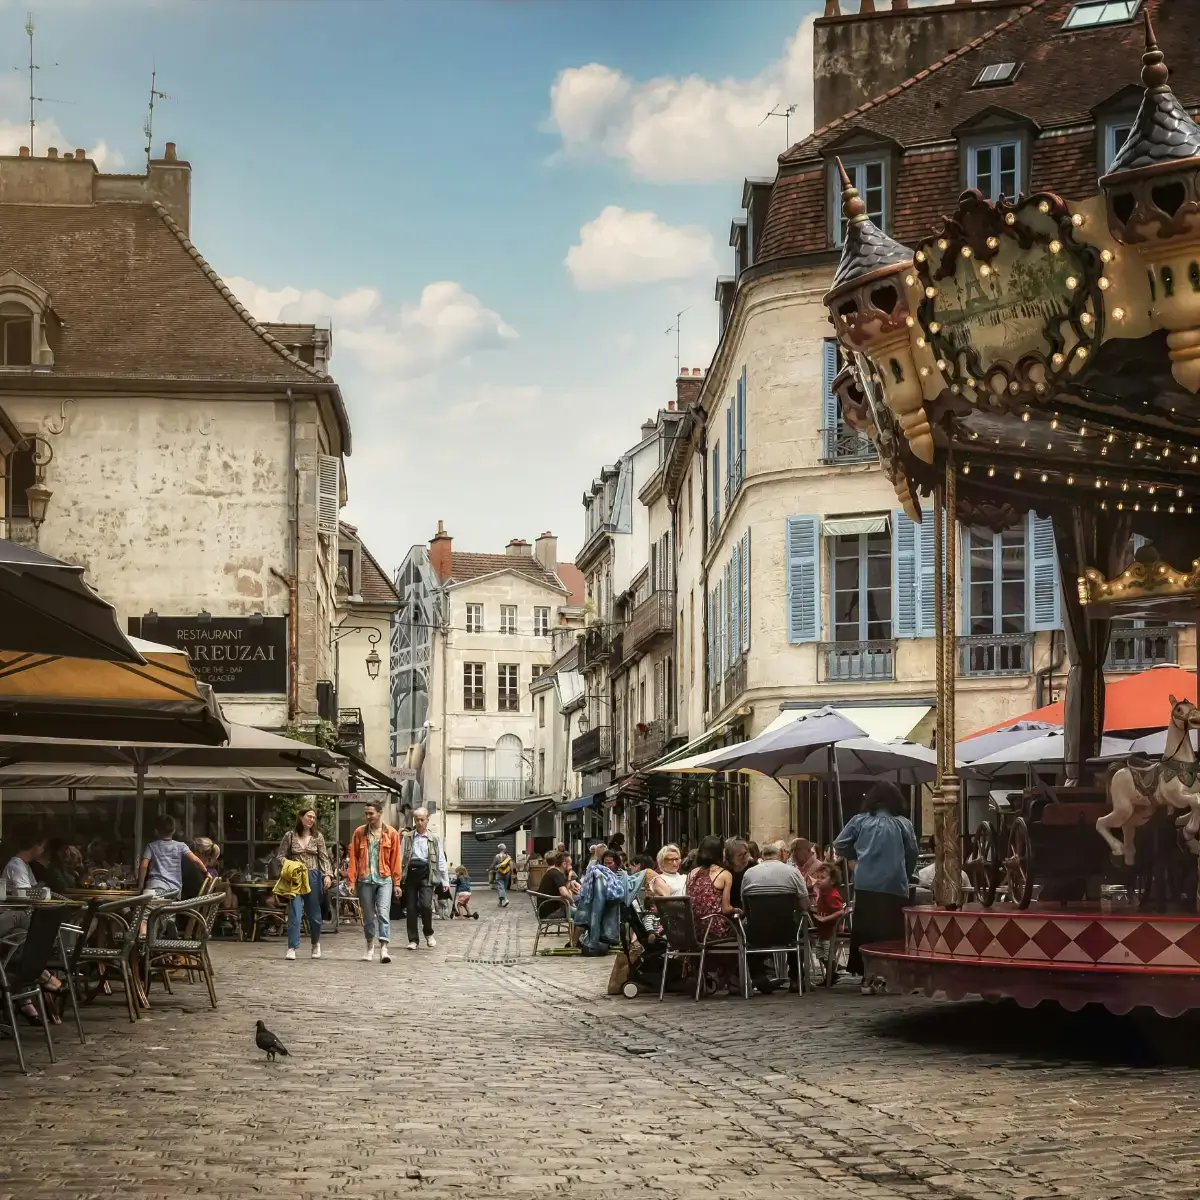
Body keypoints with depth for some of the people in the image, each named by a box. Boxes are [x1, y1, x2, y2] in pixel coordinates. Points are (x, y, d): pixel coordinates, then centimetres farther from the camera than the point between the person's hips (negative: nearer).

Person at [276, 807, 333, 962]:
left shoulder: (318, 836, 6)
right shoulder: (290, 836, 2)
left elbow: (324, 858, 3)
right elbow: (281, 856, 6)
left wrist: (327, 875, -11)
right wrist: (291, 865, -12)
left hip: (313, 878, 2)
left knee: (314, 914, 10)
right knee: (294, 913, -11)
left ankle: (315, 943, 32)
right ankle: (292, 948, -11)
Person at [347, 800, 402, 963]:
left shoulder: (391, 833, 2)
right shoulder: (359, 832, 4)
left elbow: (395, 859, 2)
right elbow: (353, 858, 3)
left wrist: (396, 882, 0)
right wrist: (351, 881, -3)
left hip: (384, 879, -2)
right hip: (365, 880, 2)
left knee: (383, 913, -13)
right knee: (368, 916, 9)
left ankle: (383, 948, -17)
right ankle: (370, 948, 21)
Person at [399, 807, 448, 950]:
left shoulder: (434, 838, 6)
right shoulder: (407, 837, 7)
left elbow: (441, 860, 7)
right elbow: (401, 858, 5)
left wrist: (445, 880, 4)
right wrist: (398, 877, -2)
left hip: (426, 874, -2)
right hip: (410, 873, 2)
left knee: (425, 905, -17)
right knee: (410, 908, 2)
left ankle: (429, 934, 8)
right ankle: (413, 940, 12)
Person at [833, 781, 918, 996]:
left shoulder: (860, 821, 5)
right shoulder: (903, 824, 1)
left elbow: (839, 846, 4)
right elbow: (912, 854, 2)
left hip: (866, 885, 2)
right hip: (894, 886, -2)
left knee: (866, 931, 8)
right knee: (892, 933, 3)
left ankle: (869, 978, 7)